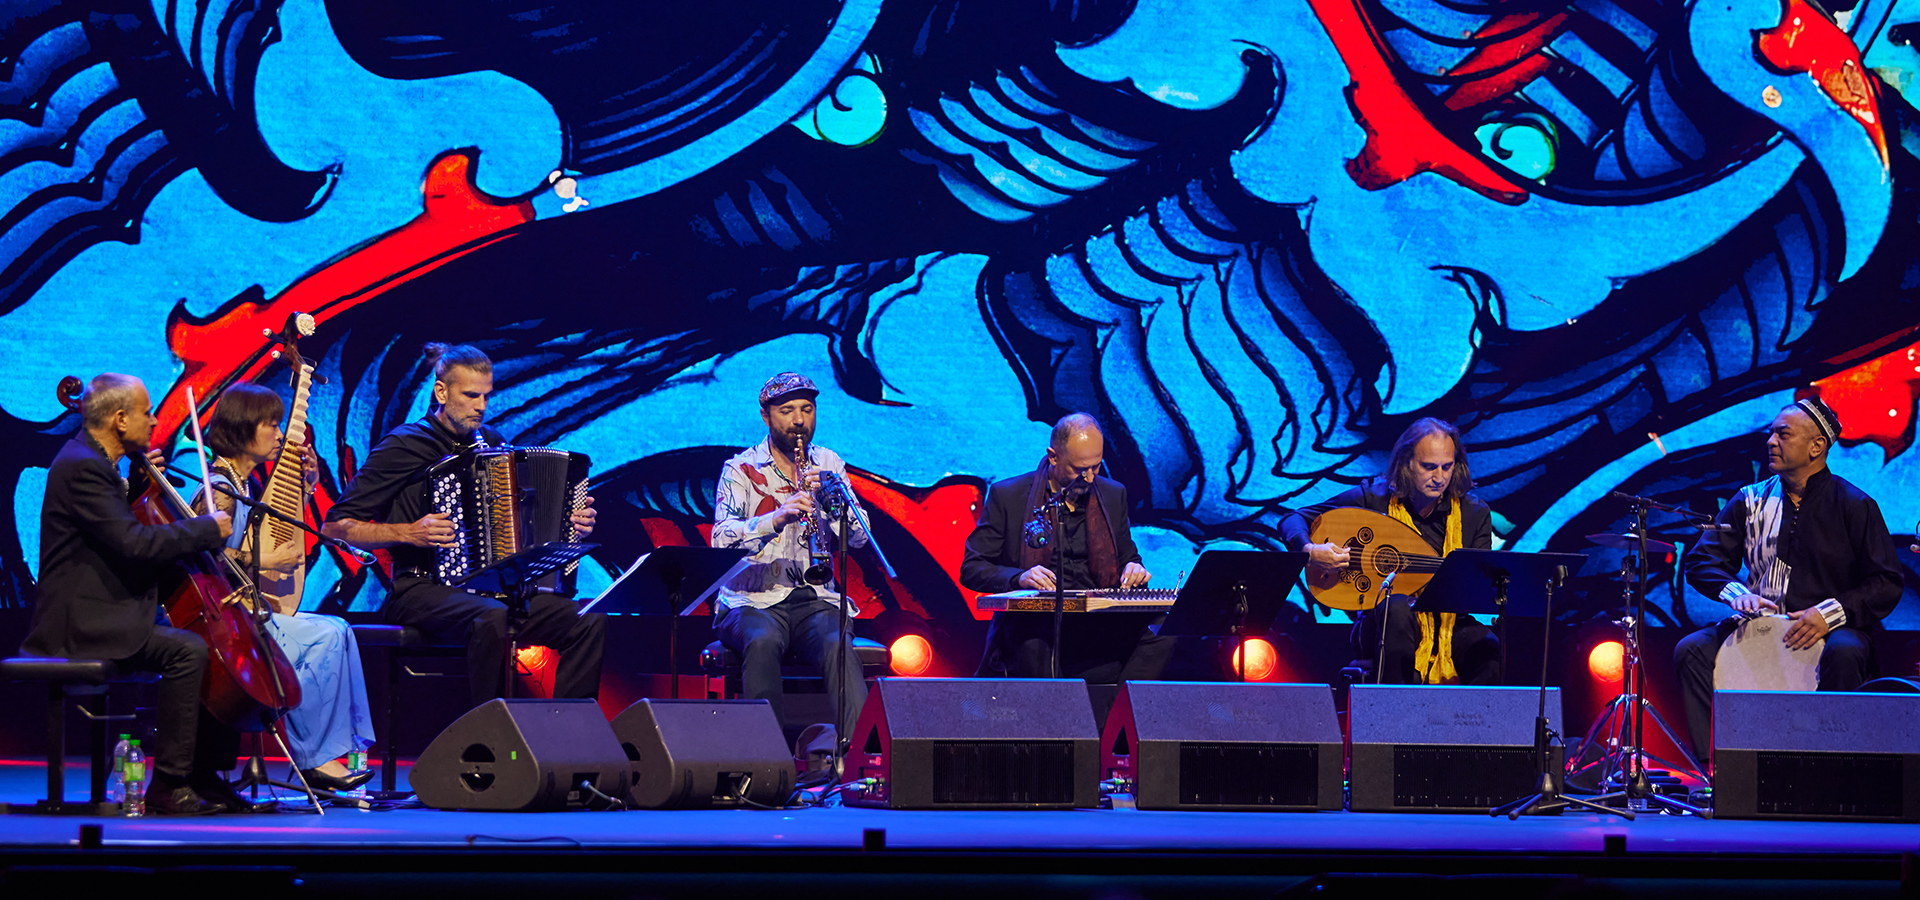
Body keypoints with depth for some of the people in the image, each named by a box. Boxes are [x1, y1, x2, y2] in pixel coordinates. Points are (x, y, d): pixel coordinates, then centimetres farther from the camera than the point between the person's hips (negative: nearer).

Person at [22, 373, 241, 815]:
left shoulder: (93, 461, 16)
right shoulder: (81, 467, -17)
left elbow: (125, 527, 22)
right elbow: (134, 543, -25)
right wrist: (209, 528, -16)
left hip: (106, 612, 11)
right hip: (81, 621, -11)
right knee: (187, 650, -28)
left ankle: (205, 777, 11)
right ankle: (168, 785, -23)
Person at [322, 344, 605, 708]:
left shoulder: (490, 442, 17)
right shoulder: (406, 445, -2)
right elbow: (334, 527, -5)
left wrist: (572, 523, 7)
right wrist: (408, 534, -17)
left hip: (493, 588, 6)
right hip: (422, 589, -6)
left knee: (591, 623, -16)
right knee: (493, 619, -38)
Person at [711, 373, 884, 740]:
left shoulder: (828, 465, 16)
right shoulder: (741, 469, 6)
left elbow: (859, 537, 6)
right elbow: (722, 540, -10)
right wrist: (776, 518, -25)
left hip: (816, 598, 2)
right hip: (755, 599, -2)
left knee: (838, 646, -31)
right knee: (763, 642, -36)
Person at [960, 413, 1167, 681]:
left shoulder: (1113, 495, 15)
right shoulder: (1007, 496, 3)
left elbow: (1128, 557, 25)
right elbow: (971, 569, 2)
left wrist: (1133, 569, -1)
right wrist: (1019, 578, -19)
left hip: (1097, 626, 4)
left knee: (1158, 628, -26)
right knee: (1034, 638, -41)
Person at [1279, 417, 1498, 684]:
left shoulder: (1474, 512, 3)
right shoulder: (1372, 497, -2)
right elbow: (1292, 521, 1)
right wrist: (1310, 551, -21)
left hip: (1450, 625, 1)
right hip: (1383, 626, -1)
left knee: (1491, 650, -32)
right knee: (1397, 607, -38)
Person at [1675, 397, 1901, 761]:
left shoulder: (1854, 506, -1)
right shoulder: (1751, 501, 11)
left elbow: (1886, 584, -5)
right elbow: (1701, 560, 9)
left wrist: (1830, 614, -21)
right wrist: (1736, 592, -13)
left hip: (1827, 630, -4)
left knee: (1844, 653, -38)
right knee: (1691, 650, -21)